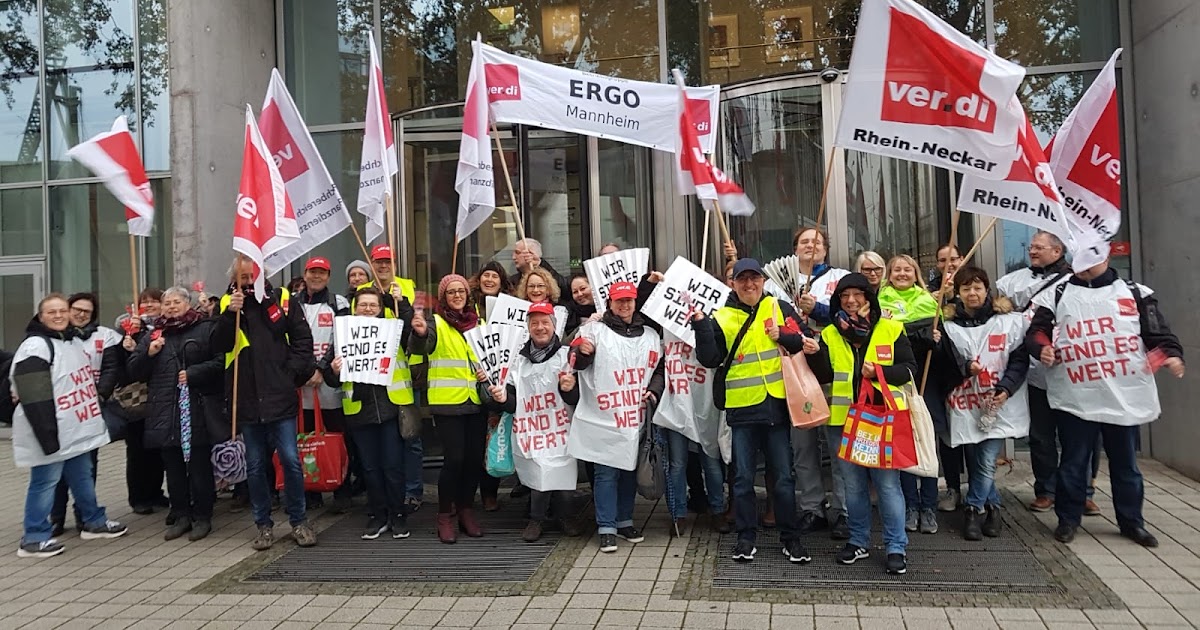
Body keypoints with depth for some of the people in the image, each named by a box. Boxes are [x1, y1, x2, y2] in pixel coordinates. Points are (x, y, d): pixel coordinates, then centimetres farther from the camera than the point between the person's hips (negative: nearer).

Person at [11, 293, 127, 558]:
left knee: (83, 477, 19)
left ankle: (94, 521, 31)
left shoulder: (72, 342, 16)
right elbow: (34, 398, -21)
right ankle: (34, 538, 8)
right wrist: (47, 434, -25)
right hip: (52, 432, -9)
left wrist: (97, 417, 20)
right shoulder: (35, 347, -15)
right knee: (44, 482, -2)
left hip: (77, 429, 9)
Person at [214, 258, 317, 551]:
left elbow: (303, 339, 3)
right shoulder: (227, 304, 6)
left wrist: (292, 372, -5)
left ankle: (299, 521, 15)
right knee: (255, 466, 11)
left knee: (290, 460, -1)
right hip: (247, 401, 2)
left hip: (280, 398, -2)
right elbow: (219, 346, -5)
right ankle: (264, 524, 23)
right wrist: (231, 314, -18)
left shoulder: (281, 299, 1)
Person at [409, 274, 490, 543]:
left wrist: (488, 372, 1)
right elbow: (419, 348, -23)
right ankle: (445, 516, 8)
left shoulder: (478, 322, 11)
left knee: (474, 458, 8)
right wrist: (420, 333, -45)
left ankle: (466, 511, 24)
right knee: (454, 459, -8)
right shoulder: (436, 323, -4)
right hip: (447, 402, -5)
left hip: (476, 402, 5)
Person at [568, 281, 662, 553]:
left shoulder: (650, 335, 12)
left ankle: (624, 521, 28)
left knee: (630, 469, 14)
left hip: (634, 417, 5)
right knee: (606, 472, -2)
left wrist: (653, 391, 4)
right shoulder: (596, 329, -2)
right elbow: (577, 363, -9)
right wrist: (583, 352, -31)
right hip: (604, 416, -5)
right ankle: (606, 528, 7)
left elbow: (659, 368, 21)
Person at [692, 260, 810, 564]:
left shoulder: (780, 308, 6)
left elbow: (805, 341, 5)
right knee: (743, 478, 7)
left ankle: (790, 538, 21)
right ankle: (746, 537, 19)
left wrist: (782, 337, -11)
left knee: (784, 476, 8)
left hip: (777, 405, 1)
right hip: (743, 408, 0)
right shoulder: (722, 318, 3)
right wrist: (700, 324, -16)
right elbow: (709, 359, -7)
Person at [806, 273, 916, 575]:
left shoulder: (891, 329, 2)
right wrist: (815, 355, -14)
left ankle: (896, 547, 10)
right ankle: (859, 541, 25)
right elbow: (825, 376, 4)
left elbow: (909, 368, -1)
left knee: (887, 483, -1)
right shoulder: (830, 334, 8)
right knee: (853, 484, 12)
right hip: (844, 418, 3)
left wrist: (879, 371, -16)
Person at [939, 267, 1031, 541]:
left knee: (986, 462, -5)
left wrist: (1006, 388, -11)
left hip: (1000, 405, -1)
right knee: (978, 462, 7)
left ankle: (974, 510, 14)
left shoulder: (1008, 321, 1)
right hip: (967, 406, 1)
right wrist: (965, 368, -17)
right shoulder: (949, 326, 2)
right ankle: (991, 507, 27)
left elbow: (1020, 359, 1)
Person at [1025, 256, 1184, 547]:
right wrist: (1042, 347, -20)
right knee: (1073, 463, 7)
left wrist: (1171, 354, -13)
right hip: (1076, 399, -1)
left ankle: (1131, 521, 28)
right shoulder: (1056, 296, 7)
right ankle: (1068, 519, 21)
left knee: (1125, 463, 13)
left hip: (1126, 397, 1)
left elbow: (1158, 333, 5)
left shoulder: (1135, 293, 9)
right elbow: (1036, 331, 2)